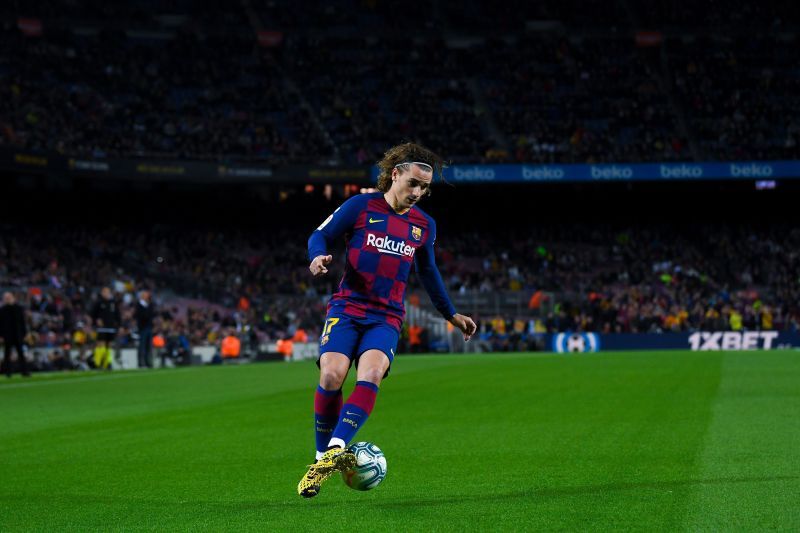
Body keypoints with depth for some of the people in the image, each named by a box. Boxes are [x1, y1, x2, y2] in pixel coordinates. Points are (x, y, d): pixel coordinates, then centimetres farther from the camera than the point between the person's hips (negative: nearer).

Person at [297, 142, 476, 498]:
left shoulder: (424, 226, 12)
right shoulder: (361, 206, 0)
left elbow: (428, 274, 26)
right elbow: (320, 235, 3)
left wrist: (451, 315, 31)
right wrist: (318, 256, -20)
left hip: (386, 317, 2)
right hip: (346, 308, -2)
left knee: (371, 374, -26)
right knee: (332, 375, -22)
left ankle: (334, 452, -35)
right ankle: (322, 455, -3)